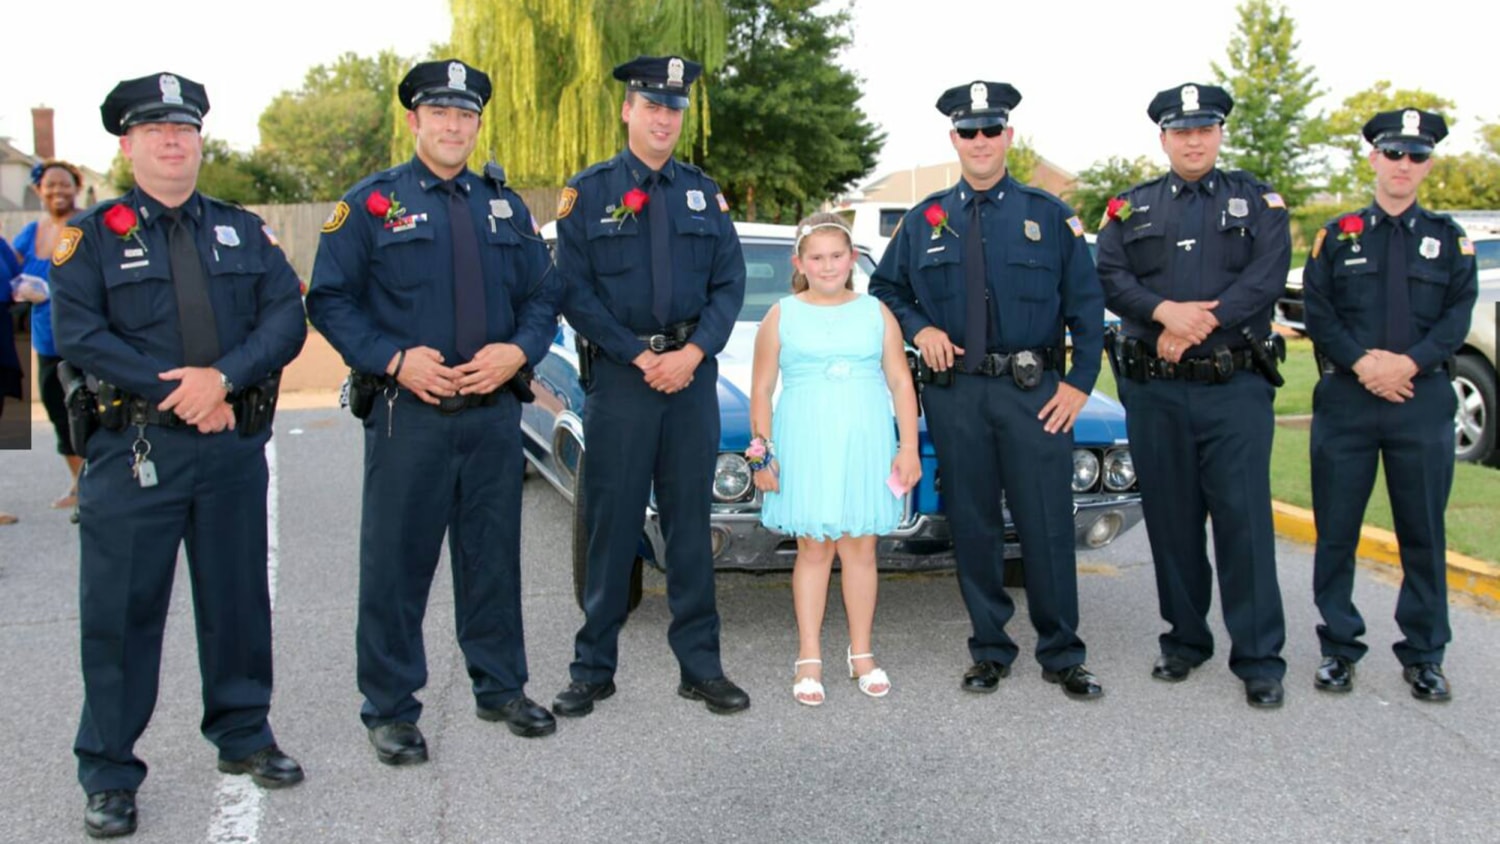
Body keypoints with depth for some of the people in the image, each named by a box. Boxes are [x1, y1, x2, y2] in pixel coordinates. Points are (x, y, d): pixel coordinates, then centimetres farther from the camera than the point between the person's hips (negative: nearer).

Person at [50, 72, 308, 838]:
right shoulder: (91, 235, 4)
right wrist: (179, 392, -16)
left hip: (235, 447, 3)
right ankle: (109, 775, 15)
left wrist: (222, 378, -16)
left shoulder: (244, 231, 12)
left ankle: (242, 736, 29)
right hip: (133, 451, -3)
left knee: (239, 599, 12)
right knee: (120, 610, 2)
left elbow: (286, 318, 0)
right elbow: (78, 337, -8)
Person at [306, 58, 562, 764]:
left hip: (494, 410, 4)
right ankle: (390, 710, 15)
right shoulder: (371, 203, 2)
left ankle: (500, 688, 27)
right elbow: (329, 300, -2)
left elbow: (543, 294, 13)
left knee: (494, 555, 12)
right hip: (407, 413, -3)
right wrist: (395, 359, -15)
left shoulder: (505, 205, 14)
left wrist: (518, 350, -7)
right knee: (396, 563, 1)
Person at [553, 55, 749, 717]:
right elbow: (574, 292, -4)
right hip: (619, 373, -2)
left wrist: (693, 352, -10)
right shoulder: (587, 192, 2)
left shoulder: (703, 193, 10)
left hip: (694, 373, 3)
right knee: (612, 525, 2)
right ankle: (593, 669, 15)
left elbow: (729, 284, 5)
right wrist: (640, 357, -11)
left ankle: (700, 666, 16)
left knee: (690, 523, 7)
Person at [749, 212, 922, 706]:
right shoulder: (782, 317, 3)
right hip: (805, 447, -1)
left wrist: (909, 447, -1)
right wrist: (762, 453, -2)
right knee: (813, 550, 4)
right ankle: (809, 660, 13)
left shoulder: (876, 313, 6)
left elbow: (901, 382, 5)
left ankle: (861, 654, 19)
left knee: (860, 550, 6)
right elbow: (761, 391, 4)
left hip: (865, 446, 1)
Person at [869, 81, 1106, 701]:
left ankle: (1062, 655, 14)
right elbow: (884, 288, 17)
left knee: (1047, 525, 0)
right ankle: (990, 650, 20)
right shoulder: (925, 219, 10)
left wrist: (1079, 382, -4)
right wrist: (918, 328, -2)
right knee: (972, 526, 7)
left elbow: (1086, 305, 5)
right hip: (955, 397, 2)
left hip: (1035, 393, -1)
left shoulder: (1048, 214, 5)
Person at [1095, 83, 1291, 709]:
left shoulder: (1257, 202, 9)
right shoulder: (1131, 208, 13)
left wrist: (1201, 323, -15)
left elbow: (1267, 276, -6)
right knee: (1171, 520, 8)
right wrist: (1165, 311, -17)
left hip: (1236, 389, -2)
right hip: (1154, 392, 2)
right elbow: (1108, 276, -1)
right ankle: (1185, 640, 22)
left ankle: (1259, 659, 4)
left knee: (1244, 520, -4)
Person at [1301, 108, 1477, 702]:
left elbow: (1458, 315, 2)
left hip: (1423, 400, 1)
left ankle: (1424, 657, 16)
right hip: (1345, 400, -1)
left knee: (1424, 532, 5)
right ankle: (1338, 648, 15)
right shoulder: (1336, 236, 9)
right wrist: (1361, 361, -14)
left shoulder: (1448, 239, 11)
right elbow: (1317, 312, 1)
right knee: (1336, 530, 3)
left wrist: (1410, 362, -15)